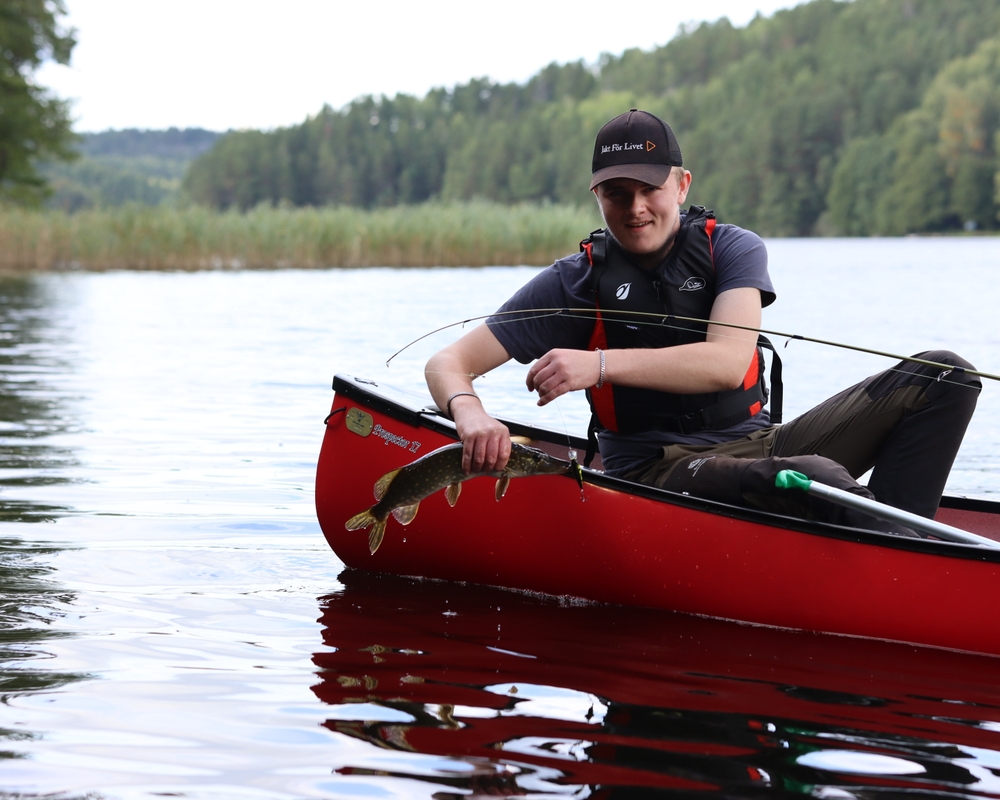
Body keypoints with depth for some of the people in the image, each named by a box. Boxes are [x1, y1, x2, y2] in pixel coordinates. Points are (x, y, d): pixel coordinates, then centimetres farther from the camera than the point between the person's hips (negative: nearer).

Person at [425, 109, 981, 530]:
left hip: (760, 443, 4)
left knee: (944, 377, -10)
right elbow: (448, 364, -2)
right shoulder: (576, 283, 1)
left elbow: (728, 364, -14)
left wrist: (600, 365, -26)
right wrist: (472, 415, -28)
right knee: (819, 480, -37)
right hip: (659, 474, -4)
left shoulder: (732, 249, 4)